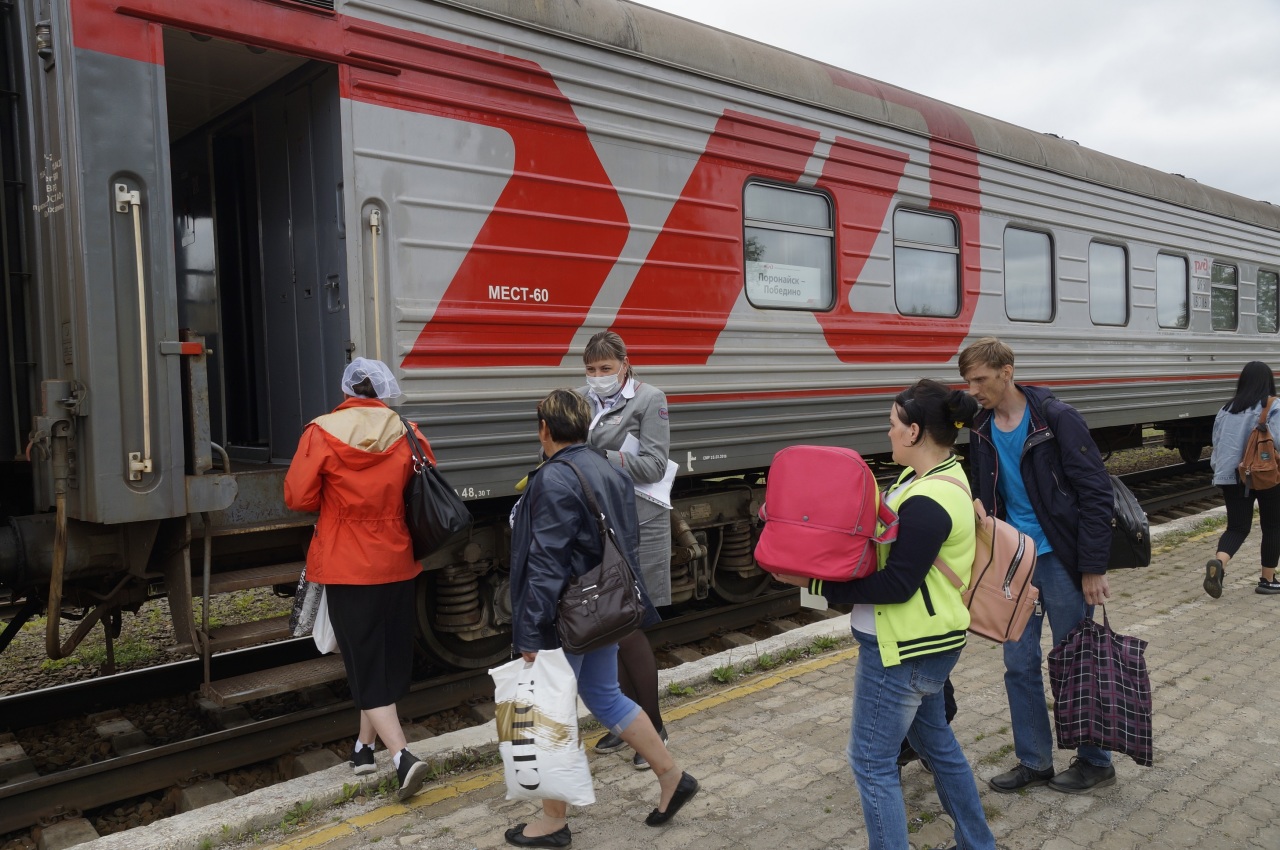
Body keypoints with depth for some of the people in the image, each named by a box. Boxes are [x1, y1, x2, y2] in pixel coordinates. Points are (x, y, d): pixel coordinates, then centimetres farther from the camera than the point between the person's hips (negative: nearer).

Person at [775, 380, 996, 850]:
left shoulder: (927, 502, -26)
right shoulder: (938, 475, 7)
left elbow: (896, 585, -25)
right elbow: (891, 541, 11)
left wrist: (816, 583, -22)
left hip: (902, 651, -11)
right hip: (924, 642, 11)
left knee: (872, 761, 3)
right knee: (936, 741, 26)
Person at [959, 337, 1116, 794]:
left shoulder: (1057, 419, -14)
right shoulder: (982, 431, 3)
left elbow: (1095, 494, -14)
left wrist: (1093, 568, -15)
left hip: (1059, 559, -5)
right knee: (1019, 664, 10)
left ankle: (1095, 761, 26)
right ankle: (1034, 761, 25)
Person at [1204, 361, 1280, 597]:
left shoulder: (1227, 409, 7)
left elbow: (1217, 443, 12)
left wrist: (1220, 469, 21)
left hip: (1232, 477, 4)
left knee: (1237, 527, 7)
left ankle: (1218, 563, -20)